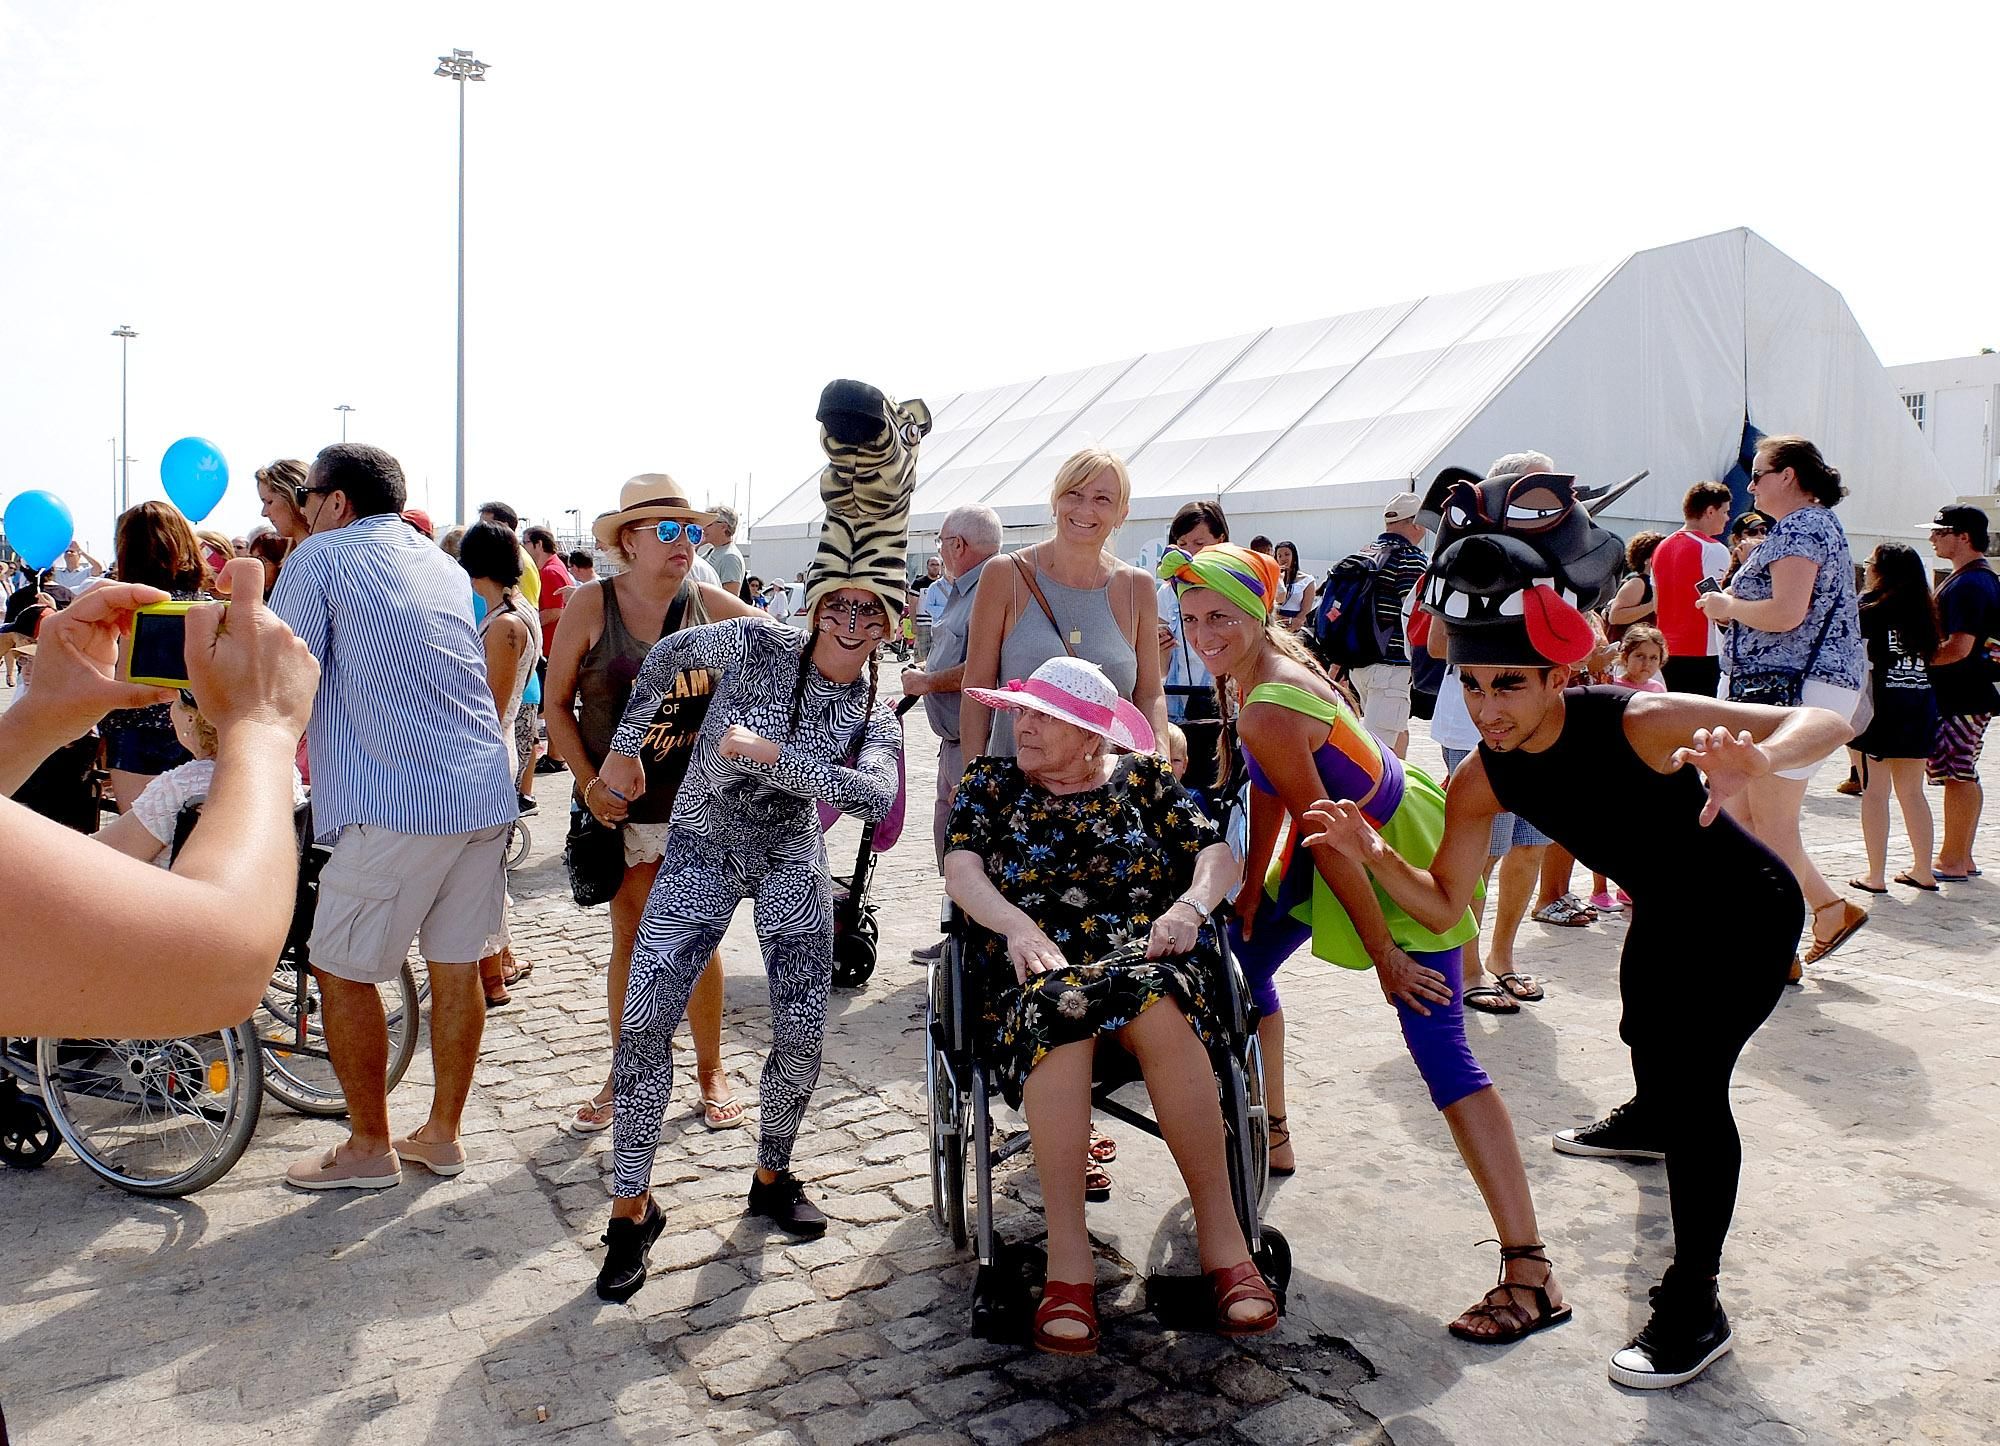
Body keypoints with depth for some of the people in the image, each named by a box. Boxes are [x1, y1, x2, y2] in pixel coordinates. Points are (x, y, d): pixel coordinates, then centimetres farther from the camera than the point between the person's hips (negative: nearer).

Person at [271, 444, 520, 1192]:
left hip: (394, 801, -7)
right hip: (486, 792, 7)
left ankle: (368, 1148, 18)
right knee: (458, 967, 14)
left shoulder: (321, 557, -1)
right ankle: (442, 1134, 25)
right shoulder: (445, 566, 19)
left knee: (341, 971, 8)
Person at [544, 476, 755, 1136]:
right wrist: (589, 783, -10)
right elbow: (557, 703, -1)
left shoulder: (710, 605, -1)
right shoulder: (591, 604, -4)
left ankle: (711, 1073, 23)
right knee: (630, 939, 9)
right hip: (620, 803, 0)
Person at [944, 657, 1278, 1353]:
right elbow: (960, 869, 2)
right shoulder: (989, 782, 17)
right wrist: (1017, 926, -18)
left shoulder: (1142, 775, 17)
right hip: (1035, 965, 0)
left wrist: (1191, 905, -13)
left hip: (1145, 956, 1)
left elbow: (1215, 852, 10)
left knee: (1156, 1007, -36)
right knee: (1057, 1014, -37)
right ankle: (1068, 1259, -36)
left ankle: (1220, 1235, -29)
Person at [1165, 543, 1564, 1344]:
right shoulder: (1263, 665, -2)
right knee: (1242, 960, 21)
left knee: (1440, 1050, -16)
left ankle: (1531, 1272, -15)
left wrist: (1383, 952, -21)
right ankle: (1270, 1137, 40)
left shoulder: (1268, 711, -31)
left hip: (1397, 855, -10)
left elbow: (1326, 836, -27)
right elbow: (1268, 795, 6)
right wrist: (1250, 887, 9)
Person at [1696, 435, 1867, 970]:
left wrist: (1728, 607, -7)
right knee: (1743, 814, 13)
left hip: (1795, 688, -11)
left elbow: (1787, 613, -24)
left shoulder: (1798, 528, -12)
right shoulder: (1818, 524, 21)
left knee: (1772, 824, -4)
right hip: (1784, 688, 11)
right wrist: (1736, 601, 14)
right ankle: (1832, 908, 20)